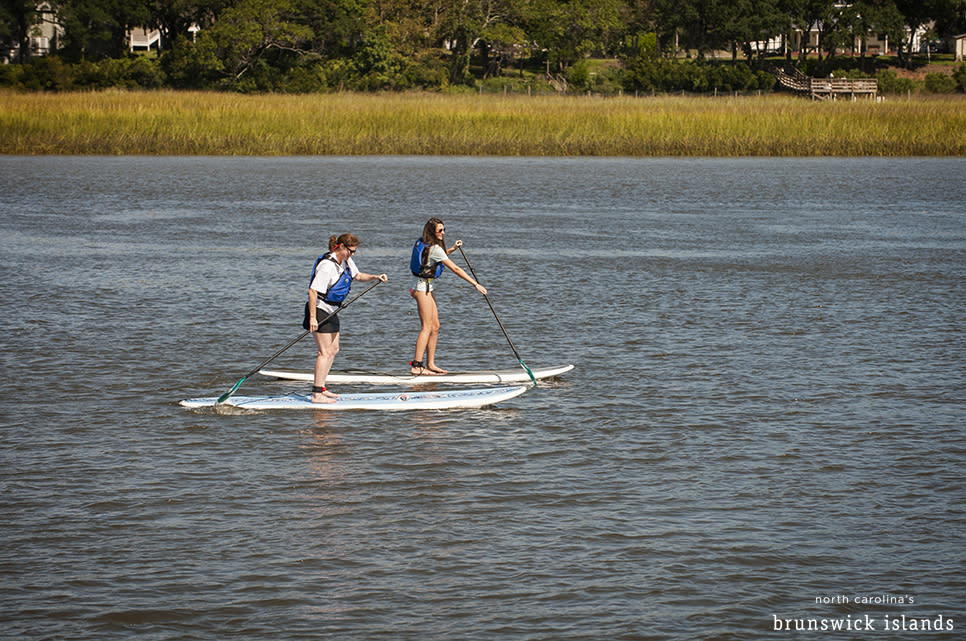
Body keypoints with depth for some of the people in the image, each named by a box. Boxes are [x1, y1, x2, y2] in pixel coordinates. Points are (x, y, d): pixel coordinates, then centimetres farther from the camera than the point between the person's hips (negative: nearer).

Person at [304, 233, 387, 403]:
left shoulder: (346, 260, 5)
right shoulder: (327, 265, -25)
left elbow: (357, 276, 22)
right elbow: (313, 291, -27)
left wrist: (375, 277, 3)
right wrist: (312, 318, -30)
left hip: (331, 312, 10)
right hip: (319, 310, -10)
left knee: (334, 349, 15)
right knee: (325, 352, -12)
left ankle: (320, 388, 21)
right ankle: (317, 394, -13)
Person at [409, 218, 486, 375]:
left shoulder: (424, 244, 9)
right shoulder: (434, 248, -19)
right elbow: (455, 269, -19)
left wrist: (452, 249, 16)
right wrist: (476, 284, -17)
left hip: (426, 287, 10)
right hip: (423, 287, -10)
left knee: (435, 326, 10)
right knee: (426, 327, -10)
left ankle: (430, 364, 12)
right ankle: (416, 365, -13)